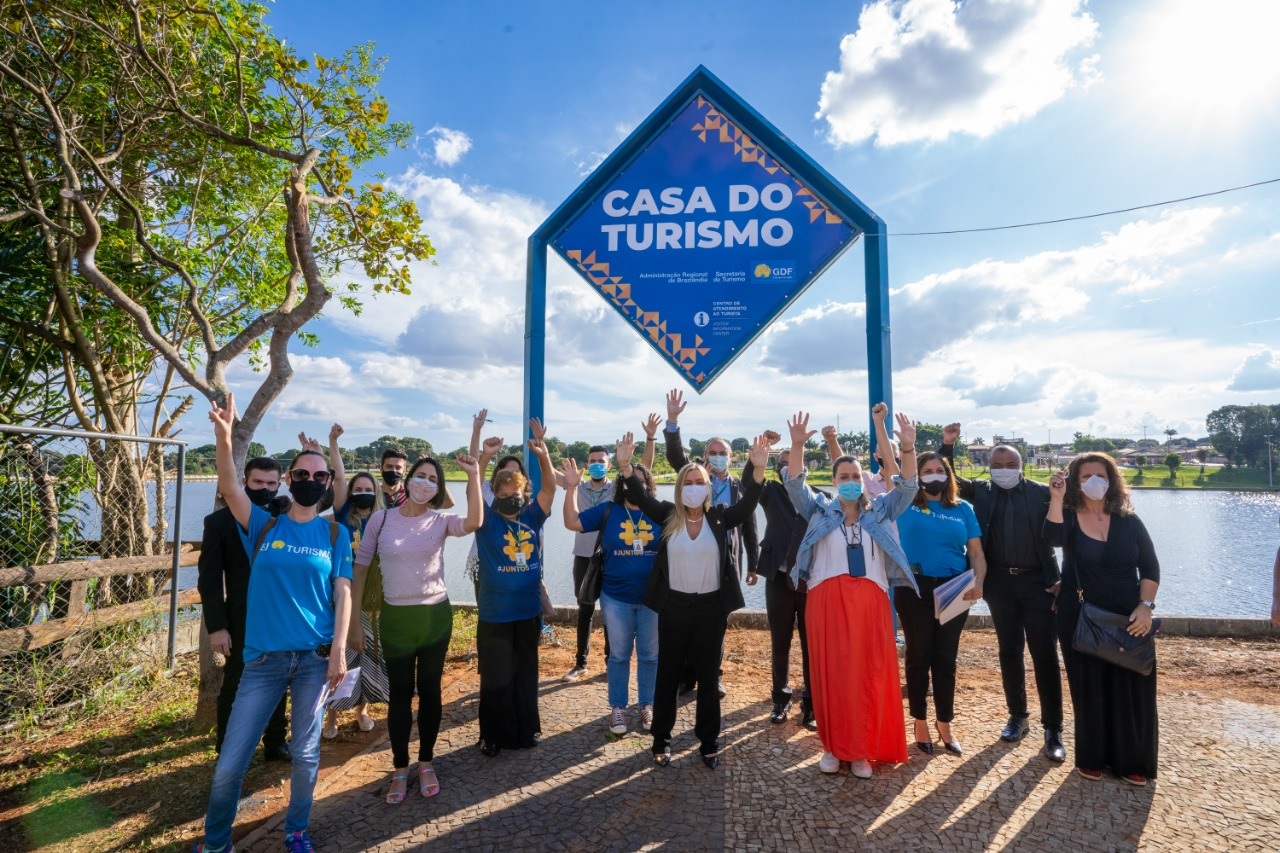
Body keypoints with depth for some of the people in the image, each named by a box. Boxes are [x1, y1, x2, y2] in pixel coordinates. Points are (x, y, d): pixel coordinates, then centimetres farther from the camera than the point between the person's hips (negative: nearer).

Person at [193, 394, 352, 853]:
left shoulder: (336, 533, 2)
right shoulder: (262, 525, 3)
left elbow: (343, 592, -1)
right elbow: (229, 488, -14)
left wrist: (339, 650, -8)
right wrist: (223, 437, -31)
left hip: (316, 656, 0)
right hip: (264, 657, 1)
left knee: (306, 753, 11)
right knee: (230, 762, 6)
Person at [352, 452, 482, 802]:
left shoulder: (440, 521, -5)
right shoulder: (381, 520, -4)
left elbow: (473, 523, -28)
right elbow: (360, 568, 1)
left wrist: (474, 476, -32)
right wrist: (353, 620, 1)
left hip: (435, 615, 0)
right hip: (395, 617, 0)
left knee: (429, 690, 11)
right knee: (399, 693, 9)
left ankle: (426, 764, 29)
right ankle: (400, 769, 26)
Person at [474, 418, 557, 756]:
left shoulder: (532, 517, 0)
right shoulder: (488, 521, -7)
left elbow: (549, 488, -9)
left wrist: (543, 454, -25)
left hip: (528, 611, 3)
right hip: (494, 615, -3)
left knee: (526, 674, 17)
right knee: (495, 678, 9)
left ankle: (526, 731, 32)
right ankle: (494, 736, 25)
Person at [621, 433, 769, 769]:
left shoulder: (720, 517, -2)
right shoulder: (668, 515, -2)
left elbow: (747, 503, -16)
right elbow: (640, 497, -13)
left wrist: (758, 469, -34)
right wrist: (626, 467, -31)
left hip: (711, 607, 0)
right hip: (674, 606, 0)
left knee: (708, 675, 11)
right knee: (668, 674, 11)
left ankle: (709, 741, 26)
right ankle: (661, 739, 26)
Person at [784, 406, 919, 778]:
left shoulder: (879, 511, 12)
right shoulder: (819, 510, 8)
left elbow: (907, 486, 2)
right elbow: (794, 485, -5)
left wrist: (908, 448, -14)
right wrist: (798, 445, -21)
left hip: (870, 601, 2)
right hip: (827, 601, -1)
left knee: (869, 674, 4)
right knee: (831, 673, 2)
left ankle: (863, 749, 17)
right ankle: (833, 746, 17)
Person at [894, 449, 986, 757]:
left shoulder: (963, 508, 6)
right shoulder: (906, 504, 1)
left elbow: (976, 550, 3)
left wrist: (978, 581, -12)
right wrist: (904, 448, -12)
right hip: (914, 589, -2)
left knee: (946, 659, 11)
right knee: (919, 657, 7)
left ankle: (945, 726, 25)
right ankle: (920, 723, 21)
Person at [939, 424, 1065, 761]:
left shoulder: (1041, 492, -3)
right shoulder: (981, 491, 3)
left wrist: (1060, 579, -9)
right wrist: (947, 445, -12)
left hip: (1038, 581, -2)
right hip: (1000, 582, 2)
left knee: (1045, 654, 1)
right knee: (1009, 652, 11)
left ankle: (1053, 728, 10)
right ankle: (1018, 717, 25)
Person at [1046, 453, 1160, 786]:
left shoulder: (1128, 521, 2)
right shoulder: (1069, 518, -4)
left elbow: (1150, 566, 3)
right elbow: (1054, 538, -28)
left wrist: (1145, 605, -9)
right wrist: (1056, 498, -36)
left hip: (1128, 619, 2)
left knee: (1131, 691, 5)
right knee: (1089, 691, 7)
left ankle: (1132, 761, 21)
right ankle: (1092, 758, 20)